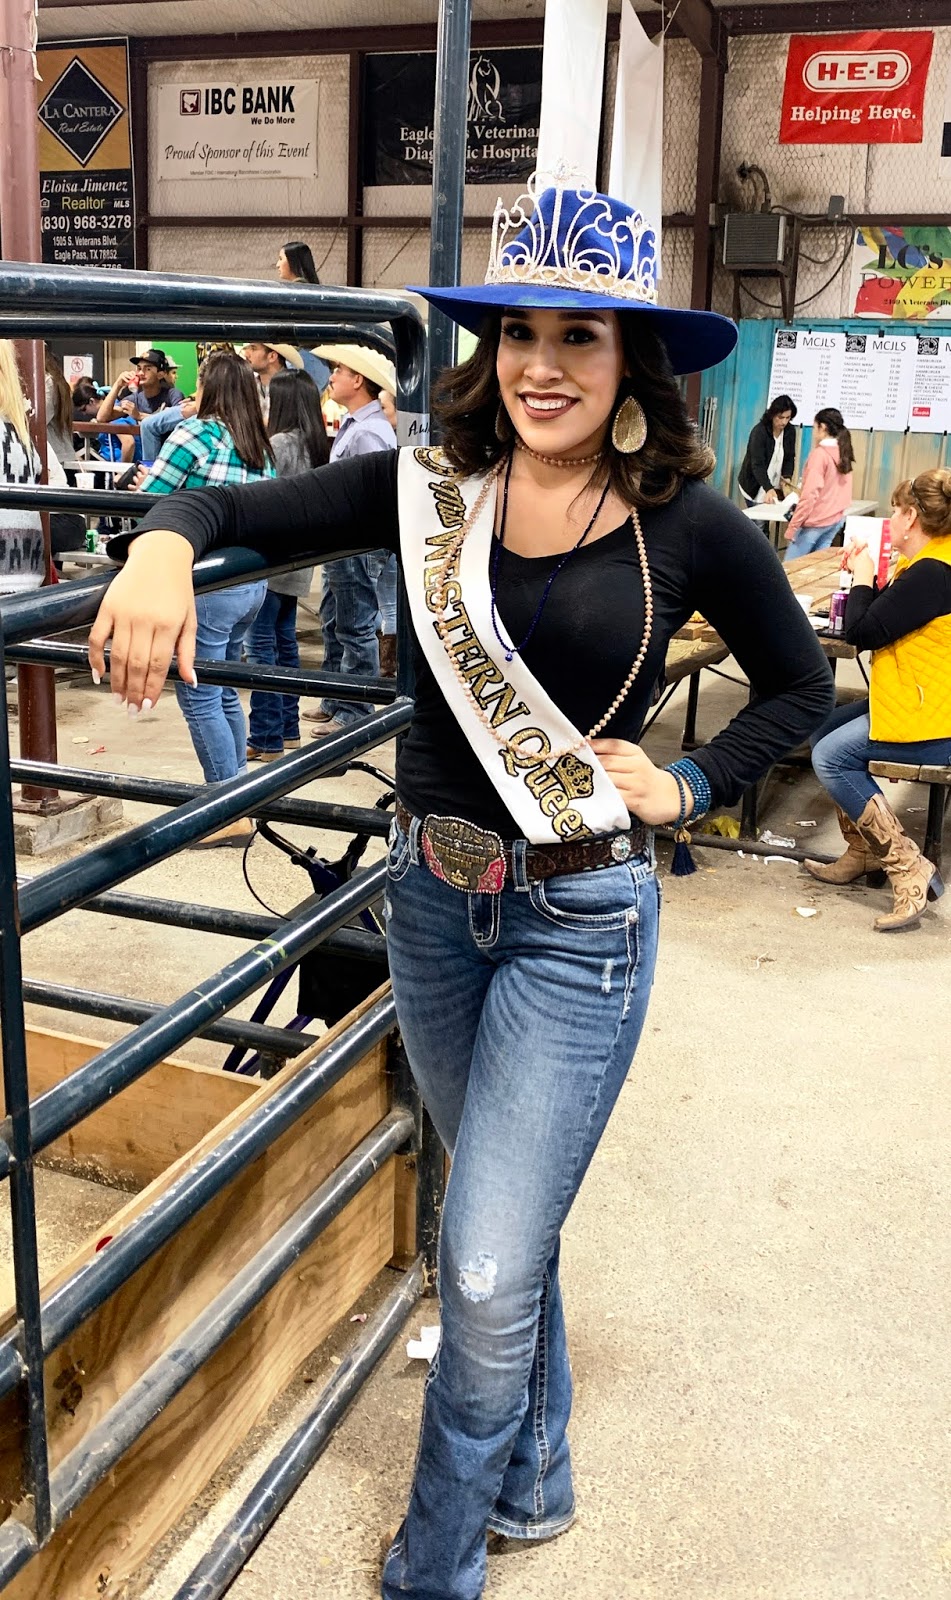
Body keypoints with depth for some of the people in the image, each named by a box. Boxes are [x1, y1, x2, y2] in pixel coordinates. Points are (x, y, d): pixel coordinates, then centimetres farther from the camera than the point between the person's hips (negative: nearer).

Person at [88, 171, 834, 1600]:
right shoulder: (430, 490, -3)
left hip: (579, 923, -4)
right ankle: (532, 1481, 47)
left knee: (486, 1277, -2)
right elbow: (241, 510, -4)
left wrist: (685, 788, -6)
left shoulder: (686, 527, -9)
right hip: (432, 901, 4)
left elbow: (803, 689, 5)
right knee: (508, 1229, 22)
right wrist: (162, 547, -26)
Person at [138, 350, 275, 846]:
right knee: (223, 693, 18)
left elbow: (147, 500, -11)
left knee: (199, 698, -1)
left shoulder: (196, 433, -11)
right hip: (252, 583, 8)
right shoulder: (260, 447, 11)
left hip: (206, 585, -8)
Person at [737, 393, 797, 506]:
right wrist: (768, 489, -38)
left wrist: (787, 477, -17)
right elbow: (757, 464, -25)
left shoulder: (790, 431, -1)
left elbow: (790, 458, 5)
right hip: (755, 487, -5)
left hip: (775, 487, 5)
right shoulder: (759, 432, -18)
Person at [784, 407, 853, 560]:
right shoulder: (843, 452, 8)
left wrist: (792, 527, -15)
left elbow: (810, 495, -18)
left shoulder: (819, 453, -14)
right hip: (836, 519, 8)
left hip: (816, 521, -8)